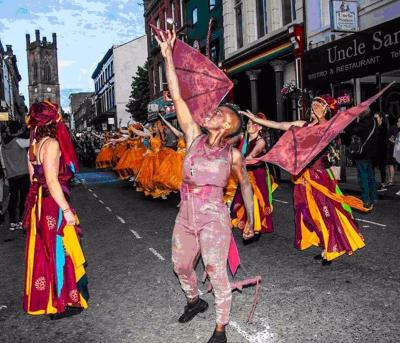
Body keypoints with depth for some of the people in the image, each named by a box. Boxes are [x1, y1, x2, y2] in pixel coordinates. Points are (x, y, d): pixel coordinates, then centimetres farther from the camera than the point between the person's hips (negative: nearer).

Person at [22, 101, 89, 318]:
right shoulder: (51, 144, -17)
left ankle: (43, 299, 32)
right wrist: (66, 209, -21)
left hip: (38, 202, 9)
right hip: (52, 205, -9)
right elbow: (52, 181, -23)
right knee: (58, 251, 3)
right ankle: (61, 304, 15)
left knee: (43, 251, 18)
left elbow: (34, 177, 15)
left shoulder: (34, 145, 9)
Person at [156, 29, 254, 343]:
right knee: (181, 266, 20)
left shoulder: (233, 154, -5)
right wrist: (168, 56, -9)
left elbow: (246, 185, 10)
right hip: (186, 217, 5)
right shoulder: (194, 138, 0)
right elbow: (177, 97, -5)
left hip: (213, 219, -4)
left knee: (217, 274, -2)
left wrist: (251, 220, 12)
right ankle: (194, 301, 50)